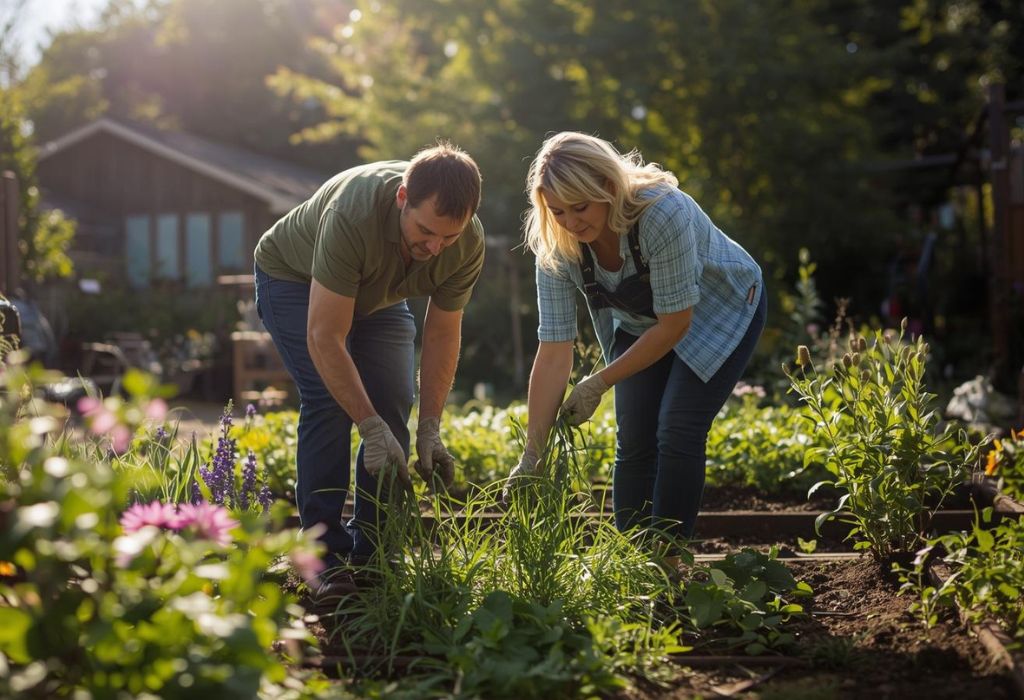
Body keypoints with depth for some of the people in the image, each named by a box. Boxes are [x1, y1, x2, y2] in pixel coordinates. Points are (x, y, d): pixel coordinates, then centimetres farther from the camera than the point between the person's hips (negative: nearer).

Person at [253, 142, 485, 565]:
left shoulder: (468, 243, -28)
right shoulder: (353, 216, -43)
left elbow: (442, 335, -15)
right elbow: (324, 337, -40)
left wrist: (430, 429, -21)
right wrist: (372, 429, -40)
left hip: (378, 293, 5)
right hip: (294, 277, -4)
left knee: (394, 403, -9)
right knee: (329, 397, -21)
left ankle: (372, 549, 1)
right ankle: (323, 547, -13)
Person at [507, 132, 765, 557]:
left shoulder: (663, 213, -38)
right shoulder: (557, 247, -23)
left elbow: (675, 322, -29)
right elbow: (554, 352, -22)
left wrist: (599, 384, -24)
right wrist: (531, 454, -24)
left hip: (719, 310, -4)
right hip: (641, 323, 4)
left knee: (677, 433, -17)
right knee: (634, 442, -7)